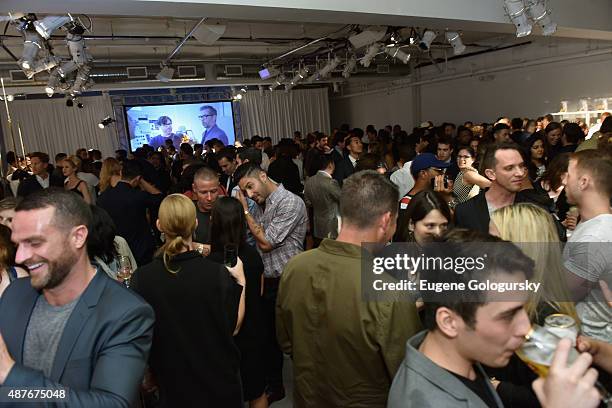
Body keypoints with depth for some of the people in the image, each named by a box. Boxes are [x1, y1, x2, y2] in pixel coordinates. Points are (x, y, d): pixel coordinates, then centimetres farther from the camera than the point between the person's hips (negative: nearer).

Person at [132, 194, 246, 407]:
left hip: (172, 383, 1)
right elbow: (233, 327, -12)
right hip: (218, 381, -1)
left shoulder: (141, 278, -17)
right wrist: (240, 281, -6)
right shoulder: (217, 273, -23)